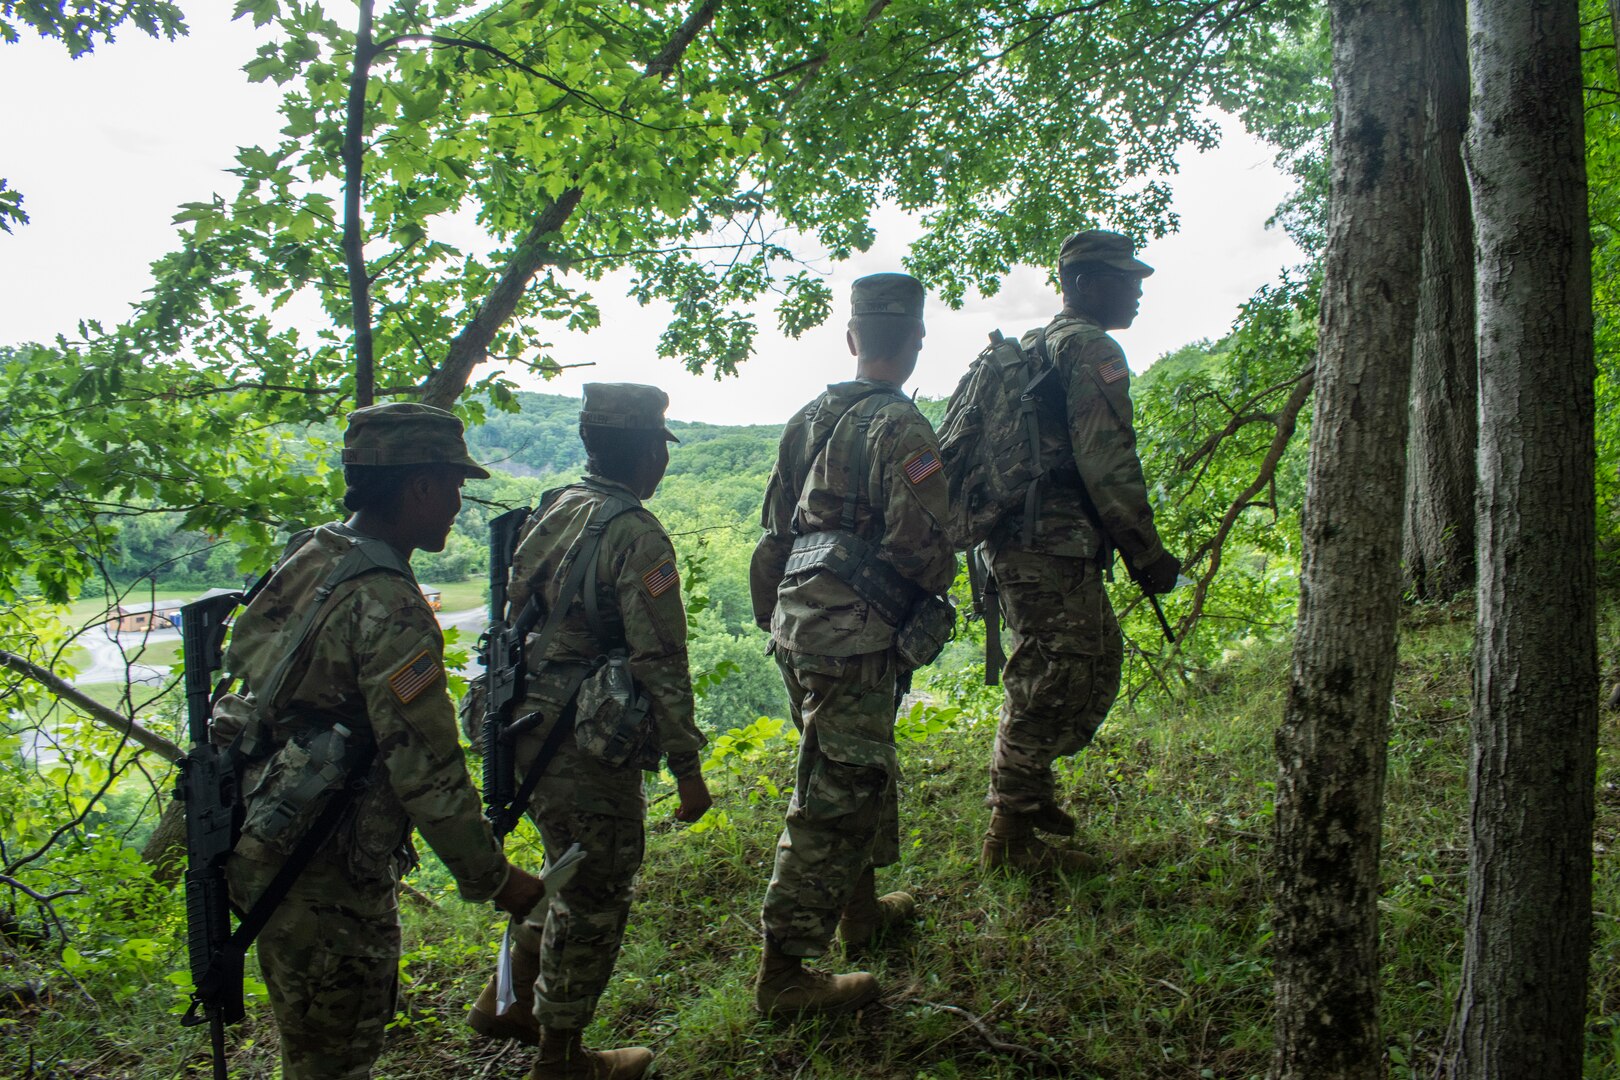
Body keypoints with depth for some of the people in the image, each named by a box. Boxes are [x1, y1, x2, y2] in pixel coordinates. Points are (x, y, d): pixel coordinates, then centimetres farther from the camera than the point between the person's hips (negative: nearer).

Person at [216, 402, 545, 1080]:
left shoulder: (308, 556, 3)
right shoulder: (387, 608, -26)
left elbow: (243, 660, 13)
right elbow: (427, 770, -25)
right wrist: (493, 879, -14)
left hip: (265, 839, 9)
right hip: (325, 876, -8)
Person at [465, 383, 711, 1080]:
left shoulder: (550, 510, 7)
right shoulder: (636, 534, -18)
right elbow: (660, 664, -21)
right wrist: (688, 769, -14)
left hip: (525, 727, 9)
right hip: (585, 745, -9)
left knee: (575, 871, 27)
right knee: (595, 897, 9)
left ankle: (507, 1001, 38)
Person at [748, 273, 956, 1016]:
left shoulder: (809, 418, 11)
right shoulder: (900, 428, -14)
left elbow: (778, 524, 16)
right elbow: (919, 543, -19)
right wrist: (942, 580, 3)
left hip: (796, 621, 9)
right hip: (850, 636, -9)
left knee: (862, 769, 24)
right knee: (834, 797, -2)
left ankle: (859, 907, 40)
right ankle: (783, 974, 6)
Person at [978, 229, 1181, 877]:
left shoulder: (1041, 347, 22)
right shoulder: (1092, 349, -10)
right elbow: (1108, 464, -19)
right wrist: (1147, 552, -12)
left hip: (1024, 542, 10)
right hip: (1053, 549, -10)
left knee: (1099, 659, 20)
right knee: (1054, 682, -5)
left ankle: (1029, 788, 29)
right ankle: (1011, 836, 4)